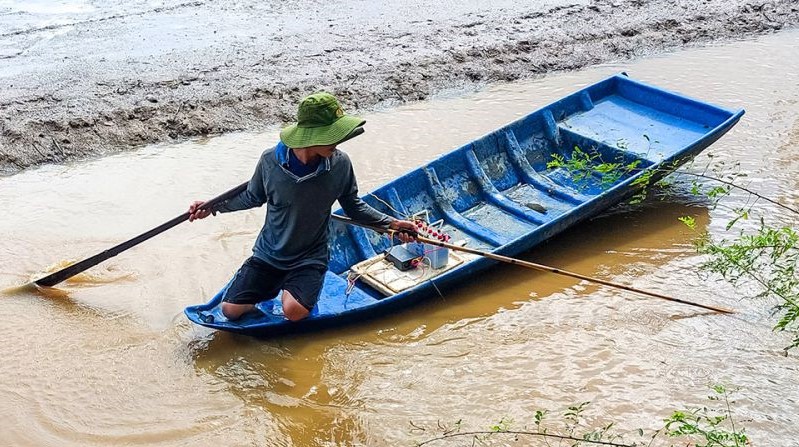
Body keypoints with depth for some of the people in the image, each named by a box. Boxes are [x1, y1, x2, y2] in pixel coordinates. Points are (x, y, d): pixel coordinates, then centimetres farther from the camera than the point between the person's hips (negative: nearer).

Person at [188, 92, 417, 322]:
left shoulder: (340, 164, -15)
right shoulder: (271, 160, -16)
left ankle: (291, 288, 9)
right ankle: (275, 285, 20)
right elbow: (253, 197, 5)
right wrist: (212, 207, -1)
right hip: (268, 254, 1)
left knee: (294, 311, -27)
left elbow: (353, 206, 3)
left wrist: (391, 223, -4)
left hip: (310, 258, -1)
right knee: (231, 309, -7)